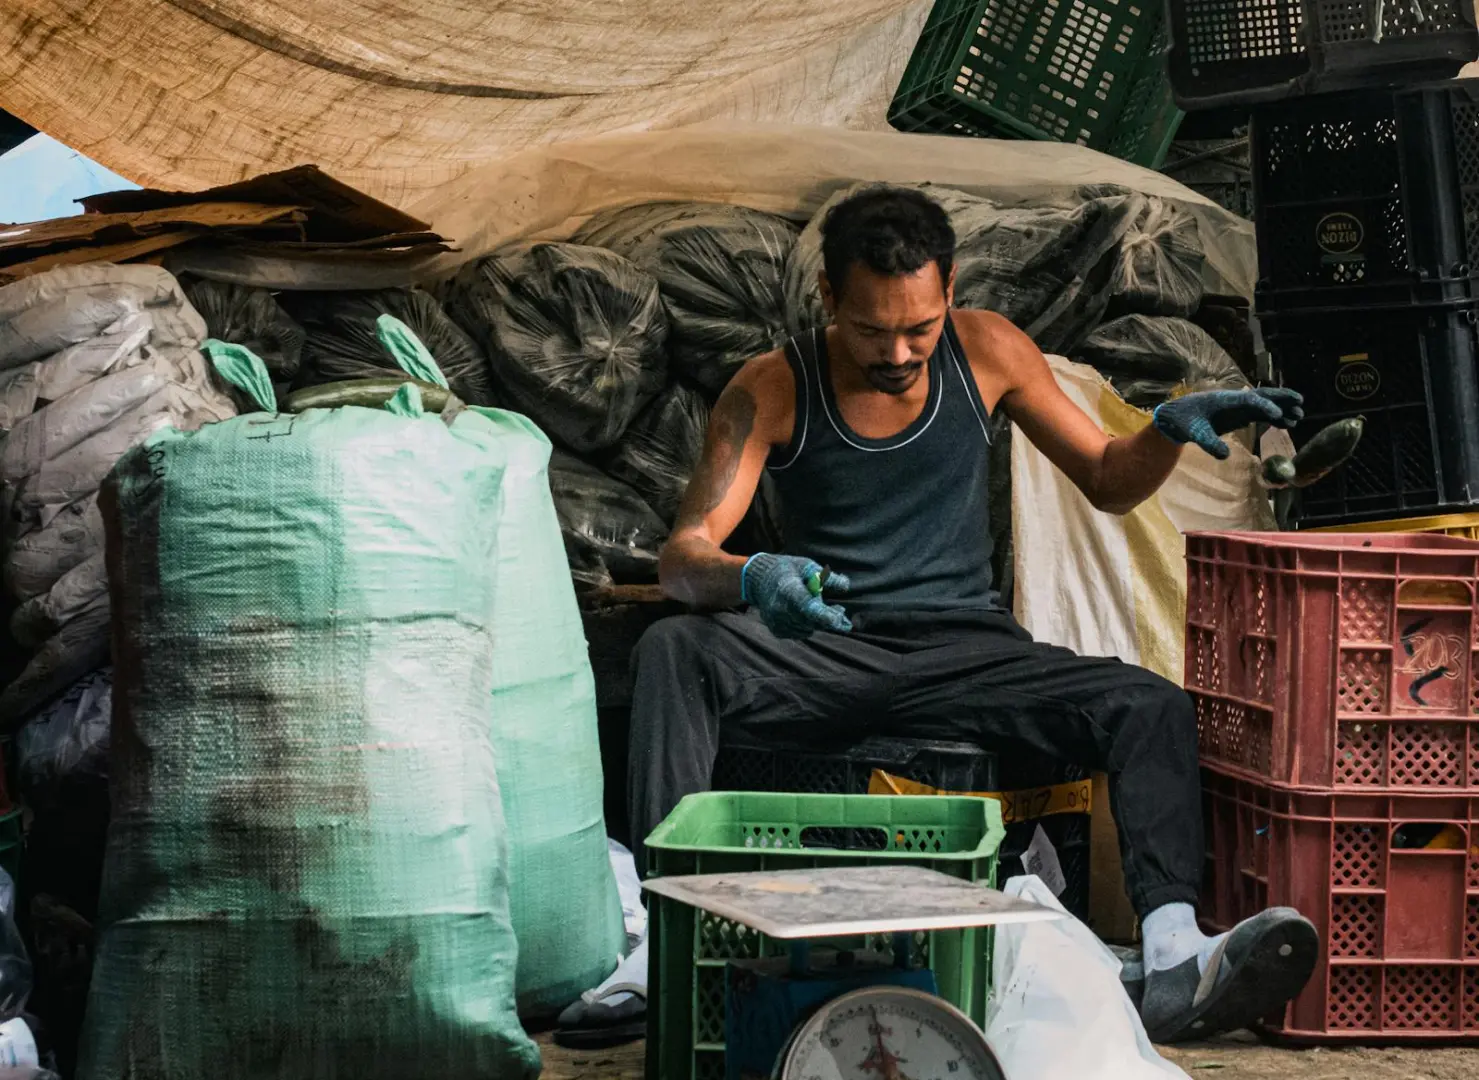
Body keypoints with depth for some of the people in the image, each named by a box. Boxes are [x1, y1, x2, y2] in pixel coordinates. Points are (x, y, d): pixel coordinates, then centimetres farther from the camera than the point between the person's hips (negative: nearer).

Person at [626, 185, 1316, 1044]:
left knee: (1153, 708, -24)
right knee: (672, 651, -32)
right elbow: (684, 554, -12)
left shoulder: (986, 351, 3)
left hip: (965, 650, 2)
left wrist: (1172, 428, -11)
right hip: (827, 651, -1)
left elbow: (1108, 482, 12)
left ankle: (1173, 966, -40)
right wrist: (749, 578, -37)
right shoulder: (774, 389, -4)